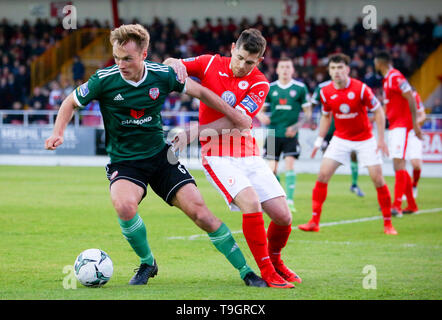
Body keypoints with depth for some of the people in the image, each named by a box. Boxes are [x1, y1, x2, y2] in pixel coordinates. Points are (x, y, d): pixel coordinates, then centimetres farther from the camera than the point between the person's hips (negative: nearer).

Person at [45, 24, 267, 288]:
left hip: (161, 157, 2)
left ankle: (246, 271, 7)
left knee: (199, 211, -8)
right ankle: (147, 263, -5)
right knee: (125, 206, -33)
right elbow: (71, 102, 3)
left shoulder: (162, 75, -10)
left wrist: (236, 117, 10)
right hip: (124, 162, -1)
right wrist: (58, 133, -13)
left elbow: (200, 92, 7)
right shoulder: (105, 80, -14)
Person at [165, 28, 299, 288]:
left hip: (249, 155, 2)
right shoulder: (211, 64, 0)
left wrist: (194, 133, -24)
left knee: (283, 217, -4)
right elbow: (170, 63, 7)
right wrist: (175, 64, -19)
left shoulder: (259, 84, -3)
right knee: (251, 203, -26)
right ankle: (266, 271, -12)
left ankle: (275, 261, 28)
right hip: (218, 157, -2)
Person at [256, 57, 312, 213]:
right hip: (273, 134, 2)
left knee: (289, 165, -14)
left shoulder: (300, 88, 1)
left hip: (290, 134, -2)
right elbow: (259, 109, 12)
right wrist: (261, 116, -12)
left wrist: (296, 126, -11)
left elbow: (308, 113, 4)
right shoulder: (270, 88, 6)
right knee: (272, 169, 0)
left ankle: (289, 200, -10)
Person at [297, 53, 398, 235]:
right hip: (340, 139, 3)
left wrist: (381, 139, -12)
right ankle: (314, 222, -5)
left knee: (377, 178, -8)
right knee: (323, 174, -10)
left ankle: (388, 223, 6)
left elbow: (378, 111, -8)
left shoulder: (361, 89, -17)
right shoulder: (326, 92, -6)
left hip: (365, 140, -3)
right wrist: (319, 140, 7)